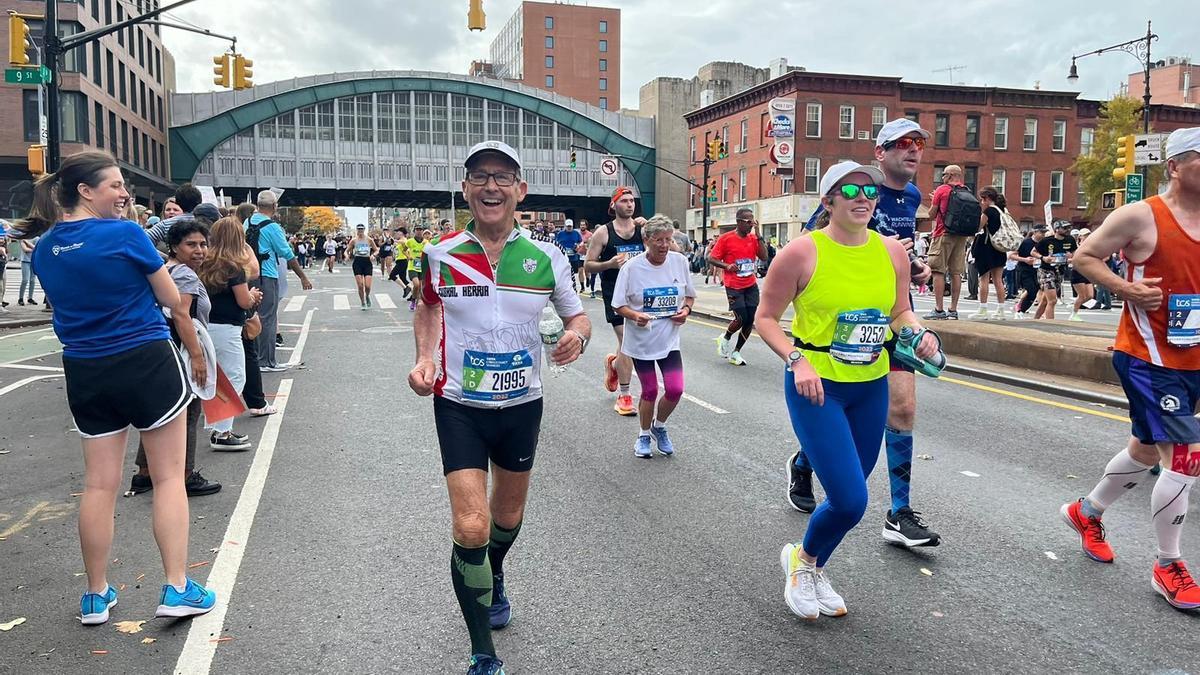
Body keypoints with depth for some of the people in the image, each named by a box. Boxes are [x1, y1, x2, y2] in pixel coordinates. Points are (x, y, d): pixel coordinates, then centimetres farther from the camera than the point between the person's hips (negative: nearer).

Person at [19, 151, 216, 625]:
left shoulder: (44, 248, 5)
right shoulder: (125, 234, -14)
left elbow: (67, 301, 17)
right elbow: (172, 300, -5)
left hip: (86, 372, 6)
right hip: (147, 363, -5)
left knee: (99, 484, 12)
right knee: (169, 477, 4)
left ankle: (96, 596, 22)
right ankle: (177, 589, 5)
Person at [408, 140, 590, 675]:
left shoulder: (545, 258, -6)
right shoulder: (440, 254, -6)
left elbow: (577, 315, 6)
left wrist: (577, 337, -17)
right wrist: (424, 357, -4)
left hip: (522, 405, 2)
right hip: (459, 406, -2)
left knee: (507, 517, 20)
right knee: (471, 529, -13)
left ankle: (494, 582, 56)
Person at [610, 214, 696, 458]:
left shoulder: (680, 262, -4)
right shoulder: (631, 268, -13)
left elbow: (690, 295, 10)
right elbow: (618, 305, -7)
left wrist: (686, 309, -10)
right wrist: (635, 316, -26)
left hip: (669, 339, 2)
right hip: (641, 340, -2)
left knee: (675, 390, -5)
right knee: (650, 391, 7)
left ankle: (659, 427, 26)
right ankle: (644, 435, 32)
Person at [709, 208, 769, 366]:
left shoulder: (754, 238, 5)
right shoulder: (726, 238, -7)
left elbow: (764, 257, -4)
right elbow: (711, 259, -5)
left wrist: (758, 235, -8)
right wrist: (727, 266, -22)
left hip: (751, 285, 5)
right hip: (734, 286, -5)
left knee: (750, 320, 2)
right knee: (741, 319, -10)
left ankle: (735, 352, 18)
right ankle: (725, 339, 21)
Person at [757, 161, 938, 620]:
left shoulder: (892, 251, 2)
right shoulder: (803, 252, -13)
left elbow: (900, 313, 14)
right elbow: (765, 318, -8)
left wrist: (919, 334, -7)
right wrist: (797, 360, -21)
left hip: (871, 387, 6)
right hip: (816, 386, -5)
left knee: (849, 498, 14)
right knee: (850, 501, -11)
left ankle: (813, 570, 41)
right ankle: (802, 559, 22)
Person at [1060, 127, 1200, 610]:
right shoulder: (1141, 216, -12)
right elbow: (1084, 257, -6)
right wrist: (1128, 289, -18)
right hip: (1147, 358, -7)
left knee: (1147, 450, 20)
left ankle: (1086, 512, 43)